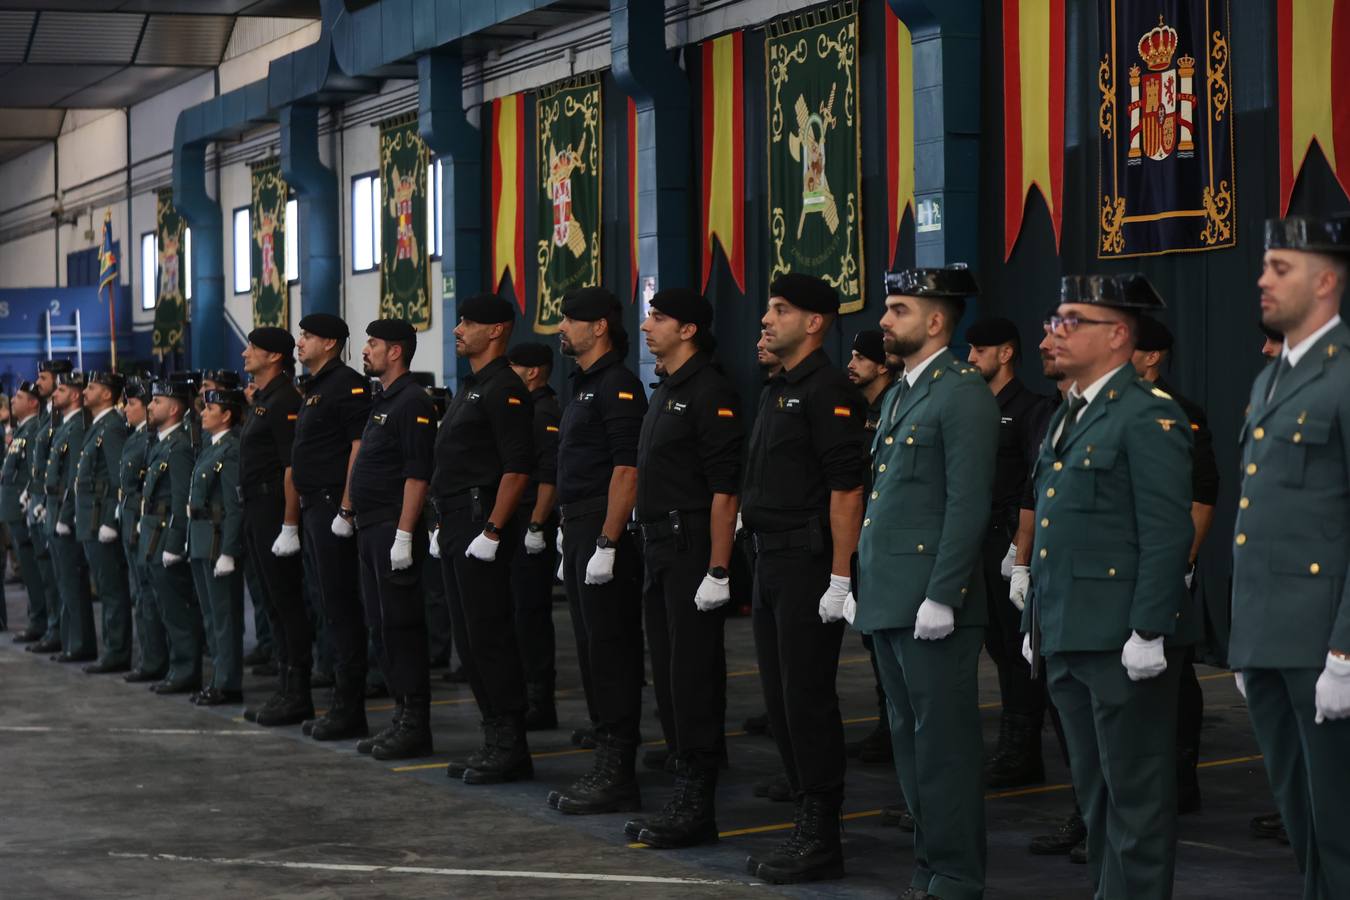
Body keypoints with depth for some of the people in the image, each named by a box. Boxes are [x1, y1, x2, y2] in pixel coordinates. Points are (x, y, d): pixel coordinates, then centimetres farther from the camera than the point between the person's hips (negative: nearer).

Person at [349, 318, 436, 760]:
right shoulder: (382, 401, 18)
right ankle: (402, 716, 17)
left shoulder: (412, 402, -13)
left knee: (401, 625, -7)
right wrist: (351, 512, 19)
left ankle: (415, 725, -4)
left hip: (394, 530, -10)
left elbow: (417, 474, -19)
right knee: (383, 624, 11)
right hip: (371, 529, 10)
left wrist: (404, 534, -23)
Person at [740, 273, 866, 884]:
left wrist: (840, 577, -22)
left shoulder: (828, 392, -12)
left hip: (809, 567, -10)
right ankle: (806, 824, 21)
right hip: (771, 563, 10)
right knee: (781, 699, 12)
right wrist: (763, 564, 18)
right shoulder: (777, 391, 17)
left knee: (807, 699, -5)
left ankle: (820, 840, 2)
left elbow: (846, 487, -18)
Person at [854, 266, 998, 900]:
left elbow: (969, 505, -16)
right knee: (910, 742, 13)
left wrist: (941, 596, -20)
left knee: (943, 746, -3)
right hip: (887, 603, 9)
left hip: (932, 604, -9)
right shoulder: (897, 397, 18)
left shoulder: (963, 394, -10)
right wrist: (861, 585, 18)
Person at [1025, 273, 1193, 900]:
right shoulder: (1067, 418, 17)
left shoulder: (1149, 416, -11)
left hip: (1120, 642, -9)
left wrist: (1149, 632, -21)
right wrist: (1035, 622, 18)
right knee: (1094, 792, 16)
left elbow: (1167, 536, -17)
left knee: (1136, 795, -1)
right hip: (1066, 638, 9)